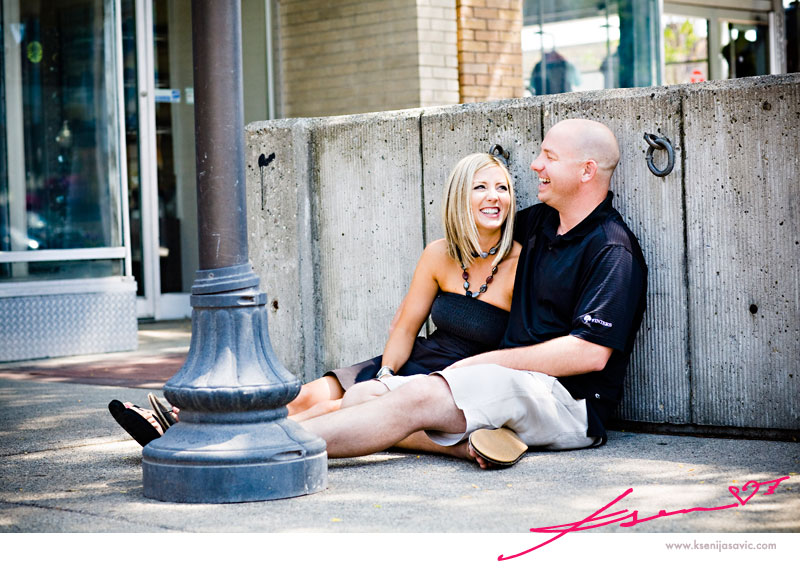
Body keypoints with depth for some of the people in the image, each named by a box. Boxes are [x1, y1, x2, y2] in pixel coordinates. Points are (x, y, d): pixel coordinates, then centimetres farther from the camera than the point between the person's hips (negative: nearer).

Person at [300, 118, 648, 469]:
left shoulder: (613, 252, -8)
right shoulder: (539, 222, 19)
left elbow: (591, 353, -19)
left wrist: (486, 361, -14)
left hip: (567, 398, -9)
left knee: (419, 398, -30)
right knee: (364, 397, -9)